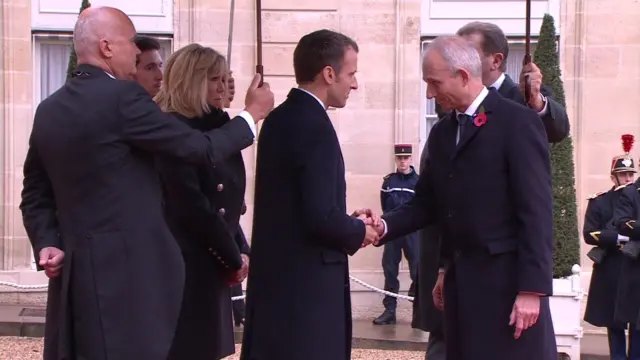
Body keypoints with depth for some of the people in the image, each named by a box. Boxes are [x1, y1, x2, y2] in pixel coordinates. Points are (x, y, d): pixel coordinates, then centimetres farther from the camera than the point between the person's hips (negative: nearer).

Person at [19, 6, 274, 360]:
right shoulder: (122, 97, -14)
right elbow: (201, 148, -9)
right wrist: (251, 114, 4)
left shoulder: (49, 109, 9)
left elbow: (35, 195, 13)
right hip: (128, 267, -8)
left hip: (75, 268, 8)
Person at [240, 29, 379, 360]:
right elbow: (321, 217, -24)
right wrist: (359, 231, -5)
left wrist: (348, 221, 10)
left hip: (279, 276, 9)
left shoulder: (279, 118, 9)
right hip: (305, 283, -9)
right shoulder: (314, 125, -18)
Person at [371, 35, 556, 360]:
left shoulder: (518, 122, -8)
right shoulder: (441, 132, 14)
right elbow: (427, 203, 14)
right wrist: (385, 226, -5)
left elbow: (537, 210, -13)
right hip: (460, 281, 7)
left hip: (507, 281, -7)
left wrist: (532, 288, -17)